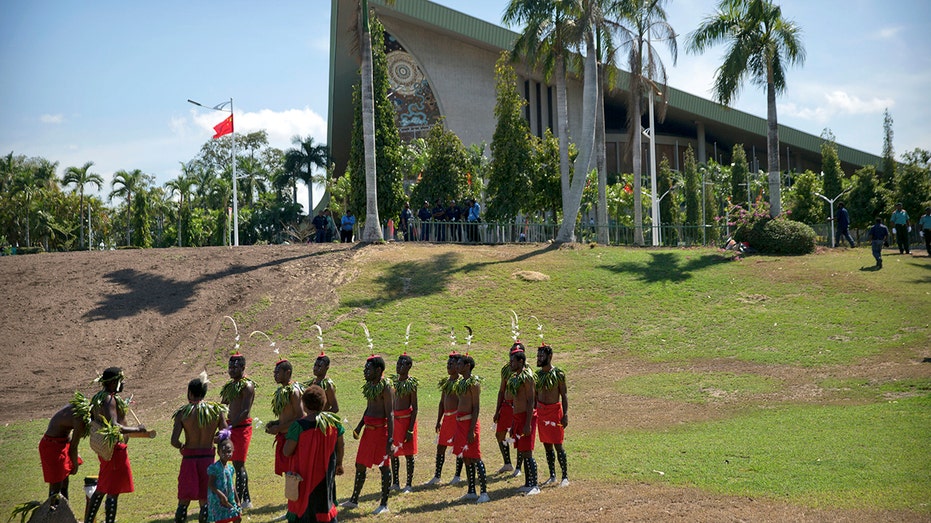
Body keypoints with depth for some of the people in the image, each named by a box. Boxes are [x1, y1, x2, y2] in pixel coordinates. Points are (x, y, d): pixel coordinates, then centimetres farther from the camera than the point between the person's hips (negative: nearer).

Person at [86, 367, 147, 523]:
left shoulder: (97, 397, 10)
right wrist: (137, 429, -20)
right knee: (113, 492, -3)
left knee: (101, 489, 21)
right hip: (115, 449, -10)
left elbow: (91, 422, 20)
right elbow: (114, 427, -31)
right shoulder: (109, 399, -21)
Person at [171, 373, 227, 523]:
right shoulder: (217, 411, -2)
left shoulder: (182, 413, -6)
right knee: (205, 501, 9)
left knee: (183, 501, 10)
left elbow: (174, 441, -13)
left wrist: (182, 447, 8)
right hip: (208, 458, 1)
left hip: (189, 458, -1)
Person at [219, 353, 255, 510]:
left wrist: (230, 426, -26)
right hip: (232, 427, 9)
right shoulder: (230, 385, 15)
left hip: (241, 427, -9)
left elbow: (245, 412, -20)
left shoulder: (247, 386, -12)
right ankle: (247, 500, 23)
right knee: (238, 464, 14)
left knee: (239, 465, -8)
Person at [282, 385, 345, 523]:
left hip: (305, 477, -3)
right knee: (326, 507, 19)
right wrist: (339, 464, 22)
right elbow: (340, 447, 5)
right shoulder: (334, 422, -6)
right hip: (326, 475, 3)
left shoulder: (299, 425, -19)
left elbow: (287, 452, -16)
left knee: (301, 510, 10)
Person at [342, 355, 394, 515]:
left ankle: (384, 504, 9)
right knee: (360, 465, 14)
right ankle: (354, 500, 25)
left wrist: (390, 438, -21)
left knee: (383, 466, 1)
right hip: (368, 429, 9)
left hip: (381, 429, -9)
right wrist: (359, 427, 17)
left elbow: (390, 414, -17)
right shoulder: (369, 386, 11)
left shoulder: (385, 387, -14)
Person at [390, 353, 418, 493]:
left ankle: (409, 484, 9)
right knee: (393, 453, 11)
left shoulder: (411, 383, -11)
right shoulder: (394, 381, 8)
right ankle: (395, 483, 21)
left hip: (406, 418, -6)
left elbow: (415, 408, -11)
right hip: (394, 419, 6)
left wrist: (410, 429, -15)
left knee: (408, 453, 2)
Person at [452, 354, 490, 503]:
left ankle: (484, 492, -5)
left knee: (474, 458, -8)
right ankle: (471, 492, 18)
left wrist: (471, 430, -20)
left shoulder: (474, 382, -12)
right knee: (465, 458, 11)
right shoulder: (461, 382, 14)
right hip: (460, 422, 9)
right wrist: (458, 428, 18)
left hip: (469, 422, -9)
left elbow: (476, 408, -16)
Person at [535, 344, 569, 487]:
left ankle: (565, 477, 4)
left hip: (554, 411, -5)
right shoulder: (538, 374, 7)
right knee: (547, 445, 10)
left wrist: (565, 415, -13)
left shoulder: (558, 374, -7)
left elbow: (564, 396, -6)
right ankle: (552, 476, 19)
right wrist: (534, 412, 11)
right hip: (541, 411, 5)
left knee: (557, 445, -5)